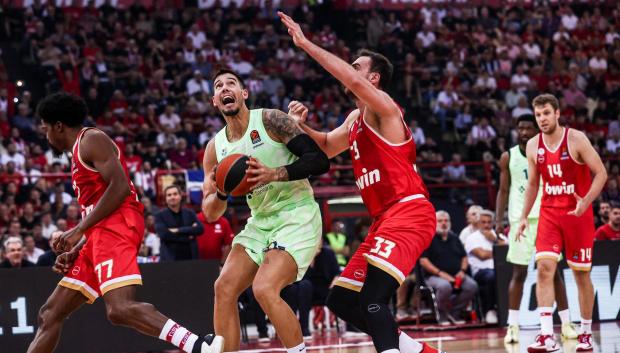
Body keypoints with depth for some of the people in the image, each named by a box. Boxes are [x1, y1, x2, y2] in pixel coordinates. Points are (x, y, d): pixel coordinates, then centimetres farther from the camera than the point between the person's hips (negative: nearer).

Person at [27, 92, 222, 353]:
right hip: (101, 235, 10)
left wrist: (79, 230, -13)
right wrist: (75, 252, 18)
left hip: (116, 227, -10)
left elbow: (120, 187, -15)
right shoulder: (78, 154, 30)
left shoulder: (91, 139, 0)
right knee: (50, 313, 11)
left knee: (120, 310, -30)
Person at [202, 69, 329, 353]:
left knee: (265, 289, -24)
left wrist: (274, 174, -29)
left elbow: (320, 160, -17)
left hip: (297, 217, -7)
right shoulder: (216, 148, 6)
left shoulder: (270, 120, -11)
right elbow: (210, 214, 7)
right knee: (224, 288, -4)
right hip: (260, 222, 7)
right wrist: (221, 193, -15)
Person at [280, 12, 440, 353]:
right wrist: (302, 126, 15)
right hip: (385, 219, 10)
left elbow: (353, 81, -27)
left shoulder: (382, 107, -7)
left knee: (372, 299, -26)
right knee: (341, 300, 10)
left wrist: (305, 44, -23)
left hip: (409, 213, -10)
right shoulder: (355, 119, 21)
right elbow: (328, 146, 37)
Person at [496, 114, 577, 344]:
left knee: (553, 272, 2)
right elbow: (504, 191, 7)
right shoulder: (508, 157, 4)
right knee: (518, 273, -2)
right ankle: (513, 325, 0)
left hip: (546, 217, 0)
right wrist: (499, 220, -3)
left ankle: (566, 323, 7)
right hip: (520, 219, 0)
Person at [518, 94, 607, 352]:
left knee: (581, 274, 5)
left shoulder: (576, 139, -11)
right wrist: (524, 217, 7)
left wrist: (586, 201, -25)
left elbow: (601, 173, -11)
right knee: (544, 267, -14)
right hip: (549, 213, 3)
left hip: (578, 213, -3)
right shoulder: (533, 146, 3)